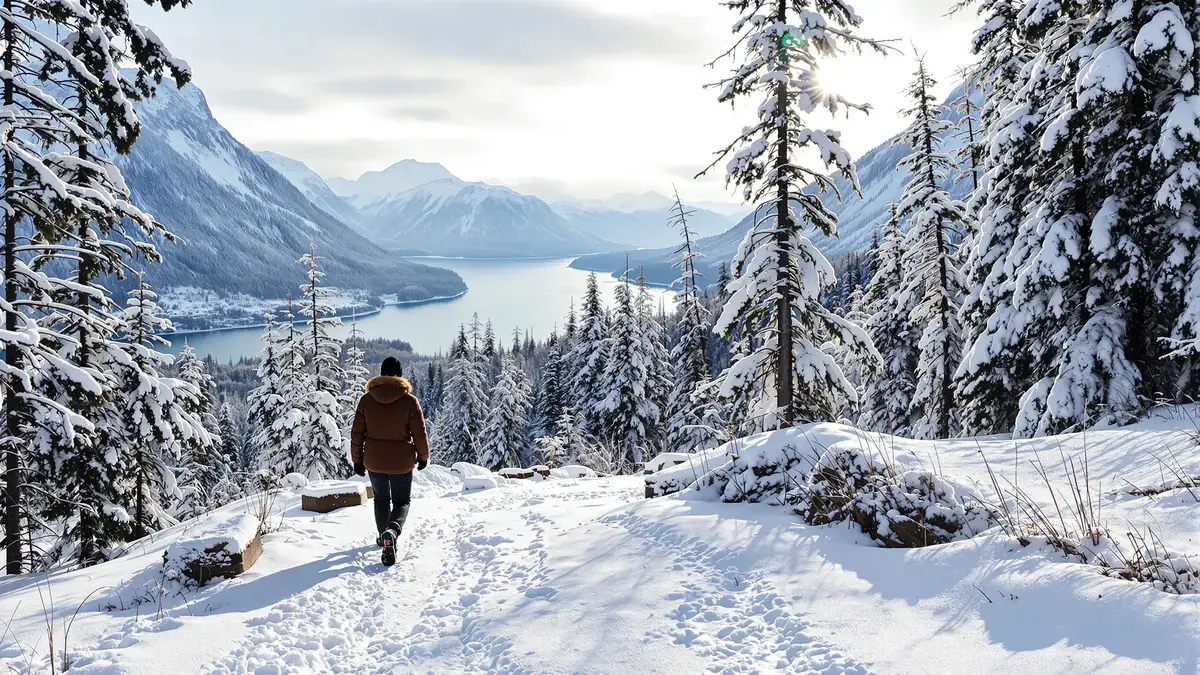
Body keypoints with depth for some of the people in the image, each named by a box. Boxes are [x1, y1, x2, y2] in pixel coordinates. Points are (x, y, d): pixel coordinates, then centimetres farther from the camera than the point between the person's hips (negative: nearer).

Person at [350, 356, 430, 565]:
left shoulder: (366, 400, -5)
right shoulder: (410, 401, -12)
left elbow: (357, 433, 0)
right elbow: (420, 434, -7)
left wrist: (357, 459, 11)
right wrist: (423, 456, 9)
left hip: (374, 462, 2)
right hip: (401, 462, -2)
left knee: (381, 498, 25)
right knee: (402, 501, 11)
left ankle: (384, 536, 33)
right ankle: (392, 530, -17)